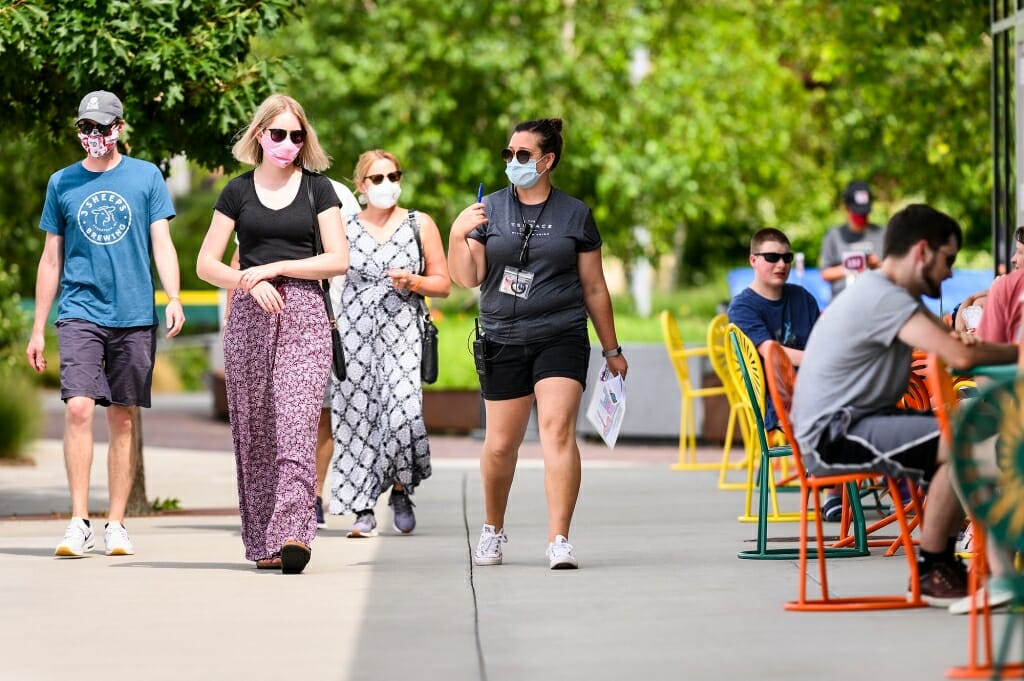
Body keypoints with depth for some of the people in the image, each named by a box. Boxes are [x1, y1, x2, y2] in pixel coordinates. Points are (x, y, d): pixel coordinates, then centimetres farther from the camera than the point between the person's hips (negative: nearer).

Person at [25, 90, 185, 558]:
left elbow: (162, 244, 4)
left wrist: (174, 298, -13)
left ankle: (116, 524, 11)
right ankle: (79, 523, -12)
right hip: (80, 313, 0)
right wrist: (37, 330, 10)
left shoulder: (146, 177, 5)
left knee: (123, 418, 4)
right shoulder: (62, 183, 9)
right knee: (78, 407, -15)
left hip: (135, 315, 0)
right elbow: (51, 259, 13)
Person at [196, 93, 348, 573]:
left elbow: (338, 260, 0)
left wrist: (273, 267, -7)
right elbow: (206, 264, 8)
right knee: (254, 431, 2)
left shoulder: (318, 189, 7)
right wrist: (251, 283, -10)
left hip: (304, 316, -2)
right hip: (250, 317, 2)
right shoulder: (238, 191, 9)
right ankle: (262, 542, 9)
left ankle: (292, 533, -26)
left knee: (297, 425, -16)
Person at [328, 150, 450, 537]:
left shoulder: (420, 225, 8)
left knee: (403, 411, -17)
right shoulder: (344, 228, 10)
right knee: (356, 415, -5)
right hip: (354, 331, 1)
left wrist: (412, 281, -9)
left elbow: (443, 285, 10)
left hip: (402, 332, -1)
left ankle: (400, 490, 7)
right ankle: (363, 509, 2)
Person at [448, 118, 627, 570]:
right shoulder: (490, 210, 7)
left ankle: (559, 540, -19)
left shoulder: (575, 214, 5)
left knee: (558, 430, -18)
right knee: (500, 445, 6)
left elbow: (594, 288, 11)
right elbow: (467, 278, 2)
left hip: (561, 337, -1)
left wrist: (612, 350, 14)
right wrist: (458, 236, -16)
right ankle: (492, 531, 30)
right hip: (503, 340, 1)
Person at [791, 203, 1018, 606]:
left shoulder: (895, 295, 14)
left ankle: (944, 559, 9)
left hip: (862, 422, 11)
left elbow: (953, 345, 17)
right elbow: (959, 357, -26)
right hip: (832, 437, -11)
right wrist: (1018, 352, -11)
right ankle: (931, 572, -11)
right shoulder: (881, 297, -19)